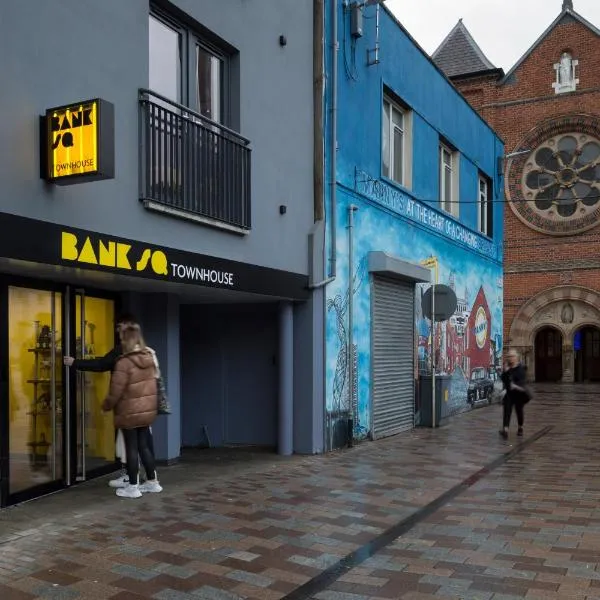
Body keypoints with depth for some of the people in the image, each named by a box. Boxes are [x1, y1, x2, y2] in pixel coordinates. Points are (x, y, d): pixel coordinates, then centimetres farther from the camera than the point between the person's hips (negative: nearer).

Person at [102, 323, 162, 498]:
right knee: (144, 446, 15)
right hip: (147, 410, 6)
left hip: (130, 412, -6)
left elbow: (116, 392, -15)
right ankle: (153, 482, 22)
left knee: (132, 448, 3)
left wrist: (106, 406, 0)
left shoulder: (124, 362, -19)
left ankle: (133, 487, 12)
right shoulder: (149, 358, 2)